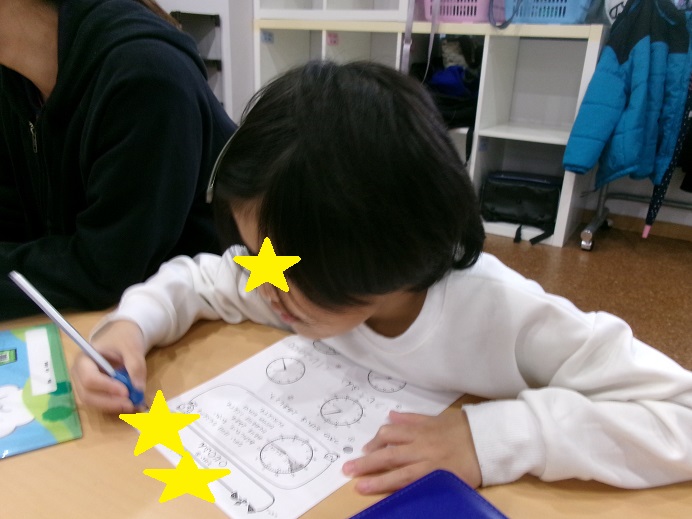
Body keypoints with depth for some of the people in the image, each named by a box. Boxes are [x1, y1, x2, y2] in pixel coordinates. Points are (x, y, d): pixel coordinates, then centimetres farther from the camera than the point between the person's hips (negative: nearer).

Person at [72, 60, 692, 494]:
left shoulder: (504, 316, -28)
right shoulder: (301, 273, -14)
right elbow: (196, 277, 1)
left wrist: (494, 437, -34)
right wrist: (130, 325, -18)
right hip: (318, 490, 2)